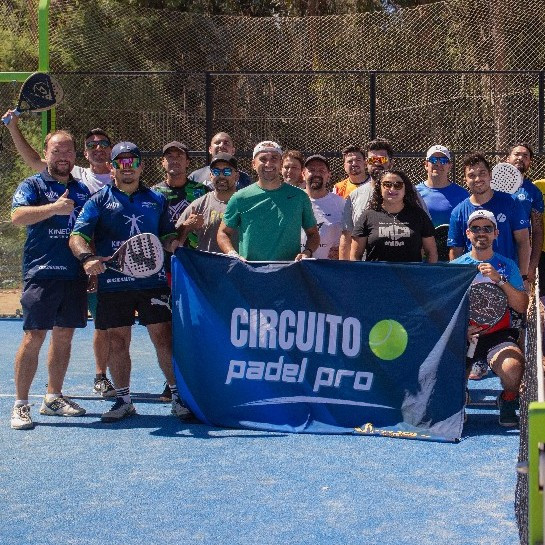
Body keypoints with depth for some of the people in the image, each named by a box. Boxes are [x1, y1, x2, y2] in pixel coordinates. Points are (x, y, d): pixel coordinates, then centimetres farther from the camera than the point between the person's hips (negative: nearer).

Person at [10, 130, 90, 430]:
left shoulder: (82, 190, 17)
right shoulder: (32, 185, 1)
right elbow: (18, 216, -18)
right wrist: (54, 208, -28)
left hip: (75, 275, 5)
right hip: (41, 273, -5)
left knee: (64, 336, 10)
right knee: (33, 337, -7)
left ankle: (53, 398, 22)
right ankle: (20, 405, -2)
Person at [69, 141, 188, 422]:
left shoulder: (156, 200, 14)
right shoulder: (99, 200, 6)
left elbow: (167, 236, 18)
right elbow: (77, 236, -3)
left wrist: (174, 242, -6)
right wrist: (87, 256, -22)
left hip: (153, 281, 1)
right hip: (113, 283, 0)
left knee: (164, 338, -2)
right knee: (118, 343, 5)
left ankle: (178, 397, 8)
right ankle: (123, 400, 17)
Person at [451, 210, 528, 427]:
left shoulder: (507, 266, 9)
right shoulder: (455, 267, 9)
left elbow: (522, 307, -1)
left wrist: (500, 280, -13)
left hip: (498, 334, -1)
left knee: (512, 368, -33)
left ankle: (508, 401, 2)